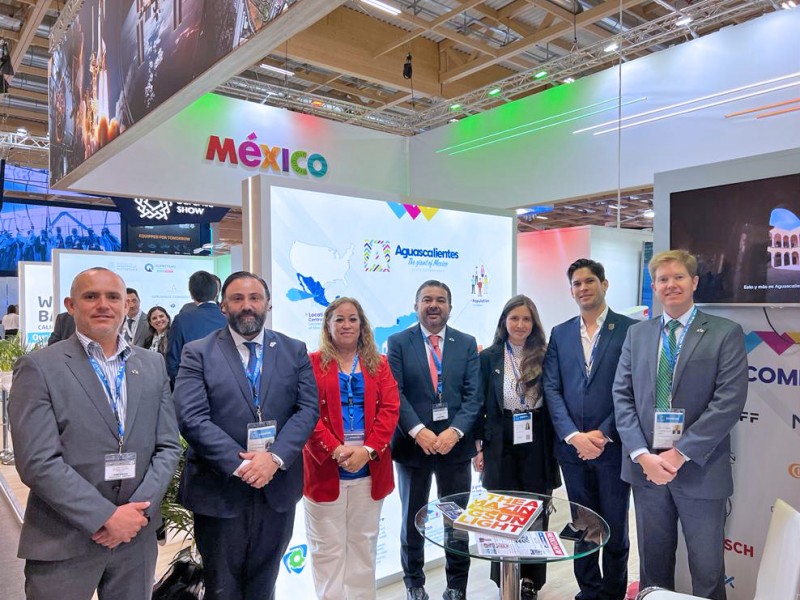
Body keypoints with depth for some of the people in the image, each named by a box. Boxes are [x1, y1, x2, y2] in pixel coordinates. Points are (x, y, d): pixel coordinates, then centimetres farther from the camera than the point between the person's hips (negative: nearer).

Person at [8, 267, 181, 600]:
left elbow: (168, 446, 4)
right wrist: (106, 516, -16)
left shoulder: (152, 365, 5)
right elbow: (37, 462, -14)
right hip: (63, 542, -3)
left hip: (137, 534, 4)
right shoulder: (38, 367, -7)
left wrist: (140, 508, -9)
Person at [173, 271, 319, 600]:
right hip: (219, 491, -2)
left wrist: (275, 457, -17)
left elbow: (308, 409, -3)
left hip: (277, 488, 2)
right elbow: (192, 418, -13)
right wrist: (240, 465, -19)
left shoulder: (294, 351, 4)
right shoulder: (198, 353, -3)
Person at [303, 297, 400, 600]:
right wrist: (336, 450, -17)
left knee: (363, 544, 12)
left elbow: (390, 409, 0)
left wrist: (368, 450, -13)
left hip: (370, 468, 2)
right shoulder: (312, 363, 1)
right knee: (328, 547, 7)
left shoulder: (378, 364, 9)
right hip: (325, 467, -2)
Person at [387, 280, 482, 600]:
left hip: (455, 443, 1)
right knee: (412, 517, 14)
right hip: (412, 443, -1)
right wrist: (418, 431, -20)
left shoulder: (467, 343, 4)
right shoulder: (398, 343, -1)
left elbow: (473, 395, -2)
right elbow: (395, 393, -9)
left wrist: (454, 431, -16)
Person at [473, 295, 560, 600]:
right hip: (501, 446, 0)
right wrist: (478, 447, -1)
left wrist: (556, 445, 1)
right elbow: (479, 405, 1)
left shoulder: (544, 356, 0)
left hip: (537, 445, 1)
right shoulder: (489, 357, -1)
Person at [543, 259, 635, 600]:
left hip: (613, 447, -3)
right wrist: (573, 436, -10)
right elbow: (552, 389, 1)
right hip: (572, 448, 3)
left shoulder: (630, 329, -4)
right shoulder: (560, 334, 7)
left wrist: (603, 434, -13)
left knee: (615, 528, 11)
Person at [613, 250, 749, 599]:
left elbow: (729, 401, -12)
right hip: (645, 466, 3)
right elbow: (622, 396, 2)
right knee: (653, 563, 16)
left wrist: (680, 454, -16)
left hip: (700, 470, -3)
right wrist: (642, 454, -9)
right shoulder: (637, 334, 8)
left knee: (707, 570, 11)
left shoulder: (726, 333, -3)